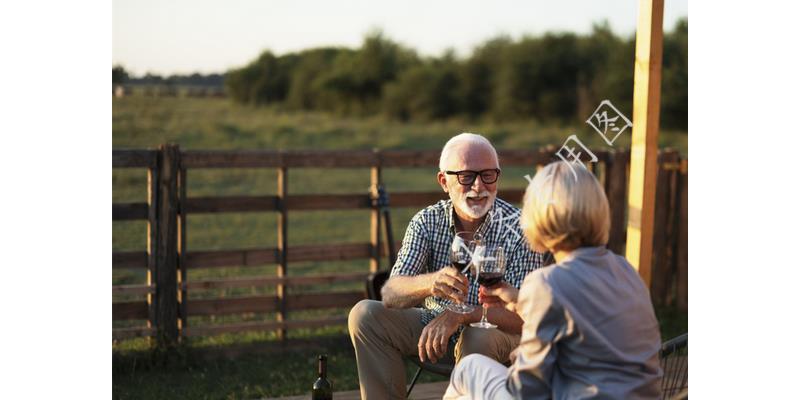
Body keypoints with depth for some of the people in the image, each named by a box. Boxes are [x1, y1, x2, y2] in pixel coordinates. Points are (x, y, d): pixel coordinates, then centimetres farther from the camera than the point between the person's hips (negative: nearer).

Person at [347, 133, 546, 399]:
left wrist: (459, 315, -39)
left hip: (497, 331, -4)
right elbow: (390, 295, -20)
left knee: (476, 340, -37)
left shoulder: (518, 228, -17)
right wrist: (429, 283, -43)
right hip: (433, 322, 4)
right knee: (364, 315, -15)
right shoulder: (427, 222, -7)